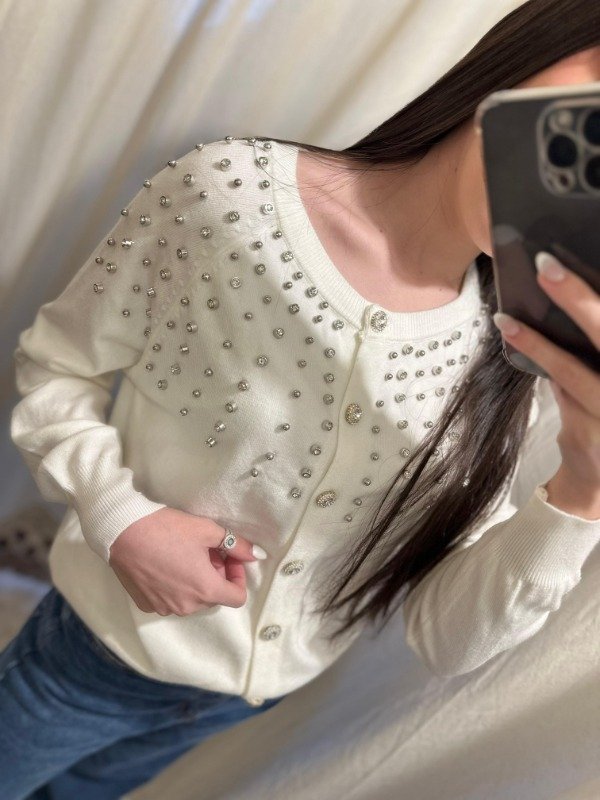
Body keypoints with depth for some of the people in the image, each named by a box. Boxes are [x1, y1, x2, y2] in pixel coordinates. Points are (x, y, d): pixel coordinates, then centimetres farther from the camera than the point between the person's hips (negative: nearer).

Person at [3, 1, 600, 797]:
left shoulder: (503, 355, -15)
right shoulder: (231, 190, -26)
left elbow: (447, 639, -15)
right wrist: (118, 516, -26)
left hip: (264, 695, 3)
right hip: (102, 649, -3)